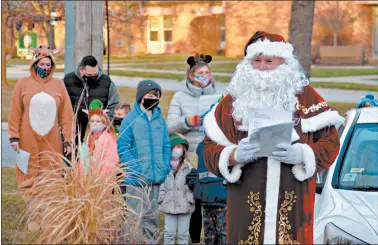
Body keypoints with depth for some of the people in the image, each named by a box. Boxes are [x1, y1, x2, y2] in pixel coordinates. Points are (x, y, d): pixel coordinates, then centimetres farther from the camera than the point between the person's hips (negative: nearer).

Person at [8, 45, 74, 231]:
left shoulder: (58, 85, 5)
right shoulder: (23, 84, 1)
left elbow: (66, 114, 5)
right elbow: (15, 112, 1)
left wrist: (68, 139, 1)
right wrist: (14, 137, -6)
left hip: (52, 141, 1)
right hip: (28, 140, -1)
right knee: (29, 177, 0)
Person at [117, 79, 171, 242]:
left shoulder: (160, 119, 10)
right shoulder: (131, 119, -6)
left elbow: (166, 145, 15)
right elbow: (122, 147, -8)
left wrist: (166, 167, 2)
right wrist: (136, 168, -17)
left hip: (156, 178, 5)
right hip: (137, 179, -5)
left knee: (151, 217, 13)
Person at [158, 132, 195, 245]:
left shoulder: (188, 167, 0)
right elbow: (161, 184, 3)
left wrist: (190, 199, -11)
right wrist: (161, 198, -5)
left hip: (184, 204, -1)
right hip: (169, 204, 1)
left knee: (183, 233, 7)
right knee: (169, 232, 7)